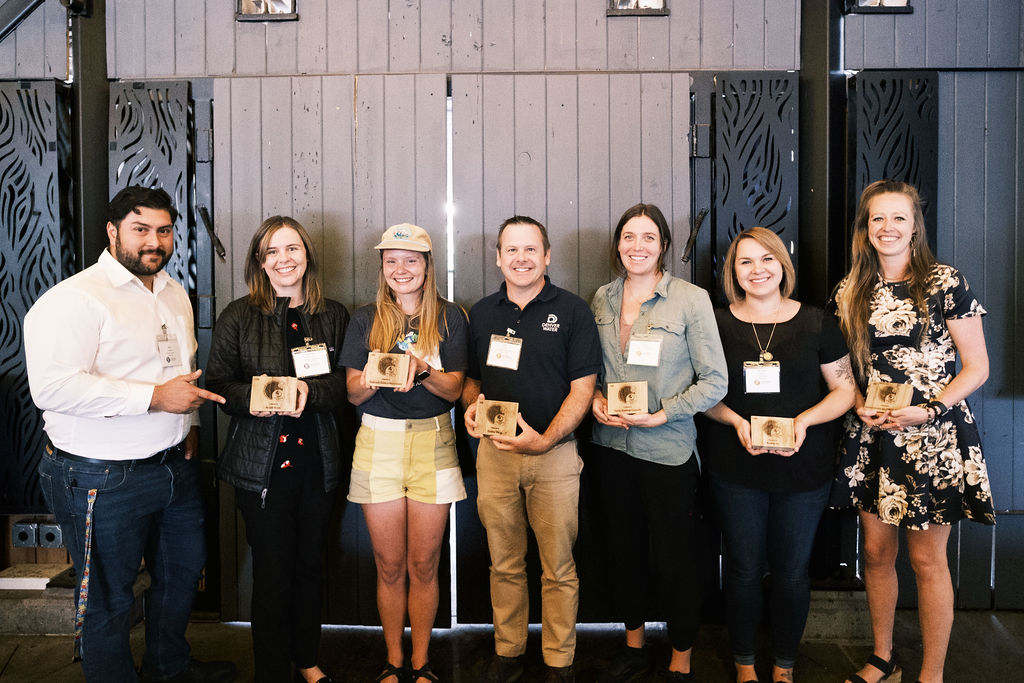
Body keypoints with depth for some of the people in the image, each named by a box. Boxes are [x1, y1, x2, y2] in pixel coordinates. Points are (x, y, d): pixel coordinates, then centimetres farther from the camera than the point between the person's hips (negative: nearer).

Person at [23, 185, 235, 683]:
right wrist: (155, 397, -27)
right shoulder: (74, 298, -16)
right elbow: (52, 387, -28)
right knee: (108, 598, 8)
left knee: (183, 571, 23)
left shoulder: (175, 293, 11)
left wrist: (190, 422, 11)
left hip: (176, 466, 9)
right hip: (104, 479, -8)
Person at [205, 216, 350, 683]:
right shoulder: (238, 317, -1)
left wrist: (310, 390, -17)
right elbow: (217, 385, -2)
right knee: (273, 572, 3)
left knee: (310, 564, 15)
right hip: (261, 464, -3)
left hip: (318, 461, 3)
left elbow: (348, 382, 2)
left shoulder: (333, 316, 6)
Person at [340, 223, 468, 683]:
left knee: (423, 565, 5)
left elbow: (454, 388, -3)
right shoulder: (366, 320, 6)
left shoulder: (449, 317, 3)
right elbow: (353, 393, 2)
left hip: (433, 442, -1)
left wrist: (421, 370, -23)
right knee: (389, 566, 8)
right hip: (378, 442, 1)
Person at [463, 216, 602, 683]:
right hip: (494, 451, 3)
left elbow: (582, 388, -6)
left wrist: (546, 439, -17)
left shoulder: (572, 311, -2)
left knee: (558, 568, 5)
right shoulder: (482, 313, 10)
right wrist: (471, 405, -5)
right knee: (504, 564, 13)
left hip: (553, 452, -3)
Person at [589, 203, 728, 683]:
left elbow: (714, 382, -9)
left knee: (674, 558, 5)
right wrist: (595, 399, -5)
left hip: (668, 449, -4)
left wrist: (661, 413, -17)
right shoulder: (602, 299, 5)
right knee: (623, 549, 16)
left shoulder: (691, 300, -9)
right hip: (612, 445, 5)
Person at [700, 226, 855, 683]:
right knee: (744, 569, 9)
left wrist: (805, 420, -13)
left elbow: (845, 389, 4)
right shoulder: (717, 324, 2)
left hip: (804, 469, 0)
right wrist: (736, 421, -13)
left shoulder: (815, 322, 2)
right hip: (735, 469, 0)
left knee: (791, 572, 10)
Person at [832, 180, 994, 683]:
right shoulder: (852, 292, 6)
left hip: (934, 436, -4)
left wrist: (926, 410, -16)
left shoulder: (944, 283, -5)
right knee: (877, 551, 11)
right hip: (872, 436, 4)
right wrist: (860, 406, -4)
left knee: (926, 560, 4)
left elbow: (976, 367, -4)